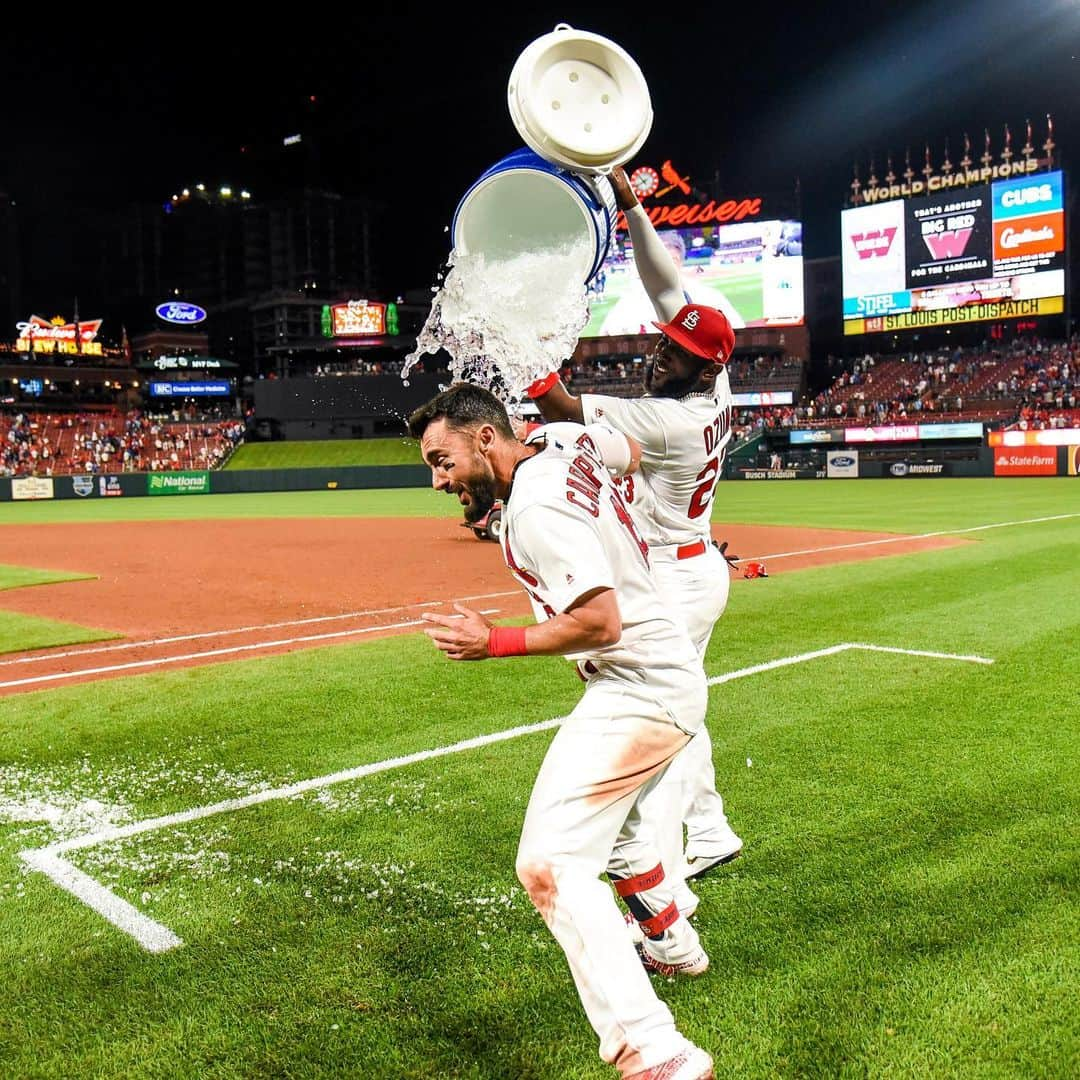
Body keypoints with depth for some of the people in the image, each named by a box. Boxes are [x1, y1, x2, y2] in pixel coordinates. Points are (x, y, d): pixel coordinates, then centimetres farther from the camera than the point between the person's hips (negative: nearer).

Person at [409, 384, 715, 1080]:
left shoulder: (536, 508, -22)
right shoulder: (569, 442, 5)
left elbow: (601, 622, -28)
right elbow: (631, 450, 26)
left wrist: (496, 643, -21)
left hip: (638, 690, -11)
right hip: (674, 678, 11)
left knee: (552, 864, -16)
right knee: (607, 820, 32)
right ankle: (673, 947, 51)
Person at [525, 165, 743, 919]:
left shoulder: (672, 421, -27)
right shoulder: (716, 389, -3)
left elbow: (561, 407, -28)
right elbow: (667, 286, 1)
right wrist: (632, 207, -4)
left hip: (674, 579, -10)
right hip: (694, 568, 10)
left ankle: (664, 892, -1)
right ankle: (710, 832, 37)